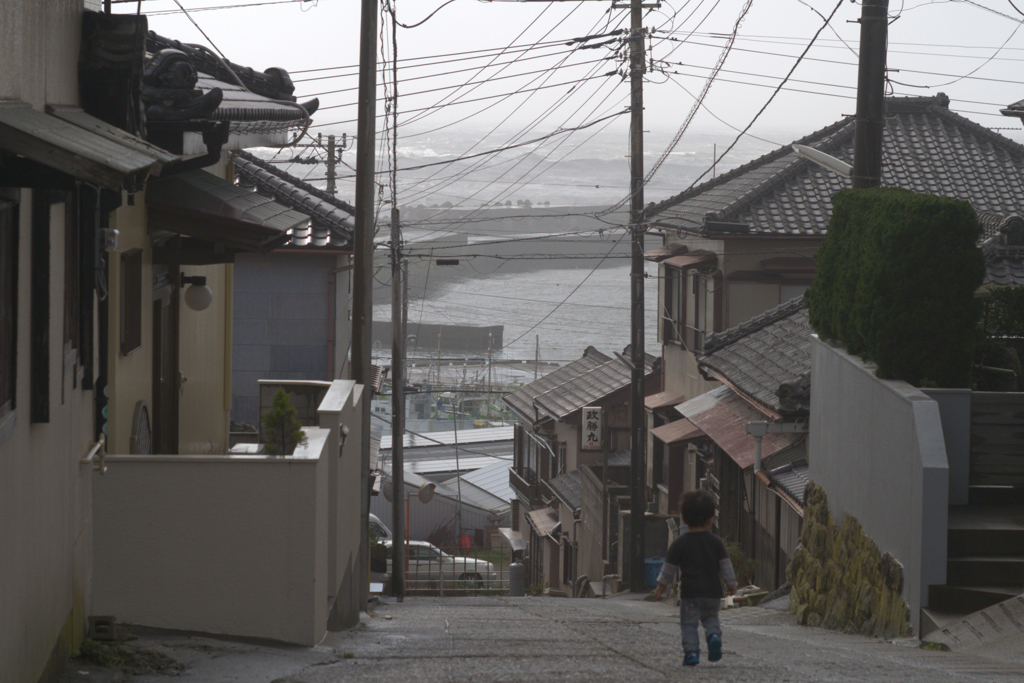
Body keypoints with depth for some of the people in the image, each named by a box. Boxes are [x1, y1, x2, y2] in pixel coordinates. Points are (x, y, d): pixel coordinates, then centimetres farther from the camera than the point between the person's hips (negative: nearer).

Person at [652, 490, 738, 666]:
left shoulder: (680, 544, -3)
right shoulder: (716, 542, 3)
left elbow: (669, 567, 1)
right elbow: (725, 565, 4)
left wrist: (661, 586, 11)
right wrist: (731, 584, 14)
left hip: (690, 592, -3)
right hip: (712, 592, 3)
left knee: (689, 623, 3)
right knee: (711, 617, 20)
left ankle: (691, 651, -11)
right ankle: (714, 635, -8)